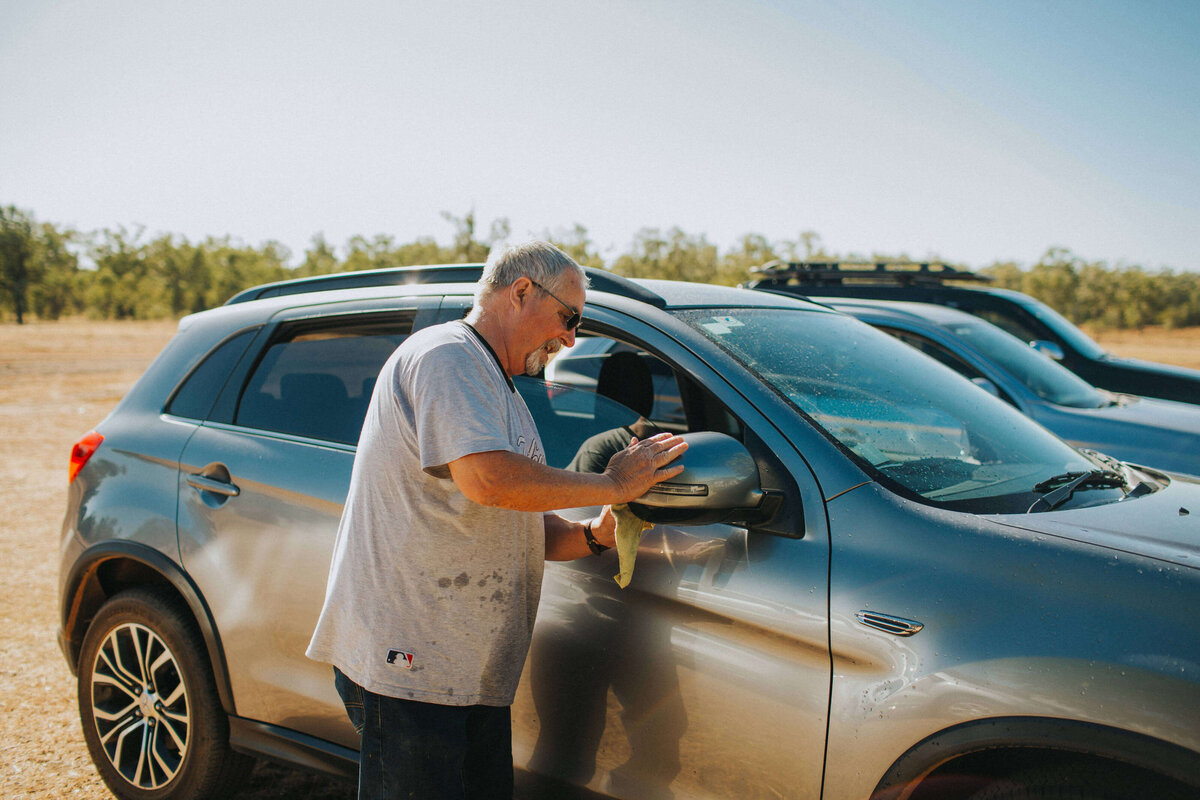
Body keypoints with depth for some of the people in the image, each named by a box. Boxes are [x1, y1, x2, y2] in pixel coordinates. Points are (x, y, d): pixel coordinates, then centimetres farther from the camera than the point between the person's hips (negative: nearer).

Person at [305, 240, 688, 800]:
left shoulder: (496, 391, 23)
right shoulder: (445, 355, -10)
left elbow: (523, 531, 22)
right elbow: (487, 478, -27)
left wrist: (595, 535, 2)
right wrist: (610, 485, -16)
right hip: (405, 659, -10)